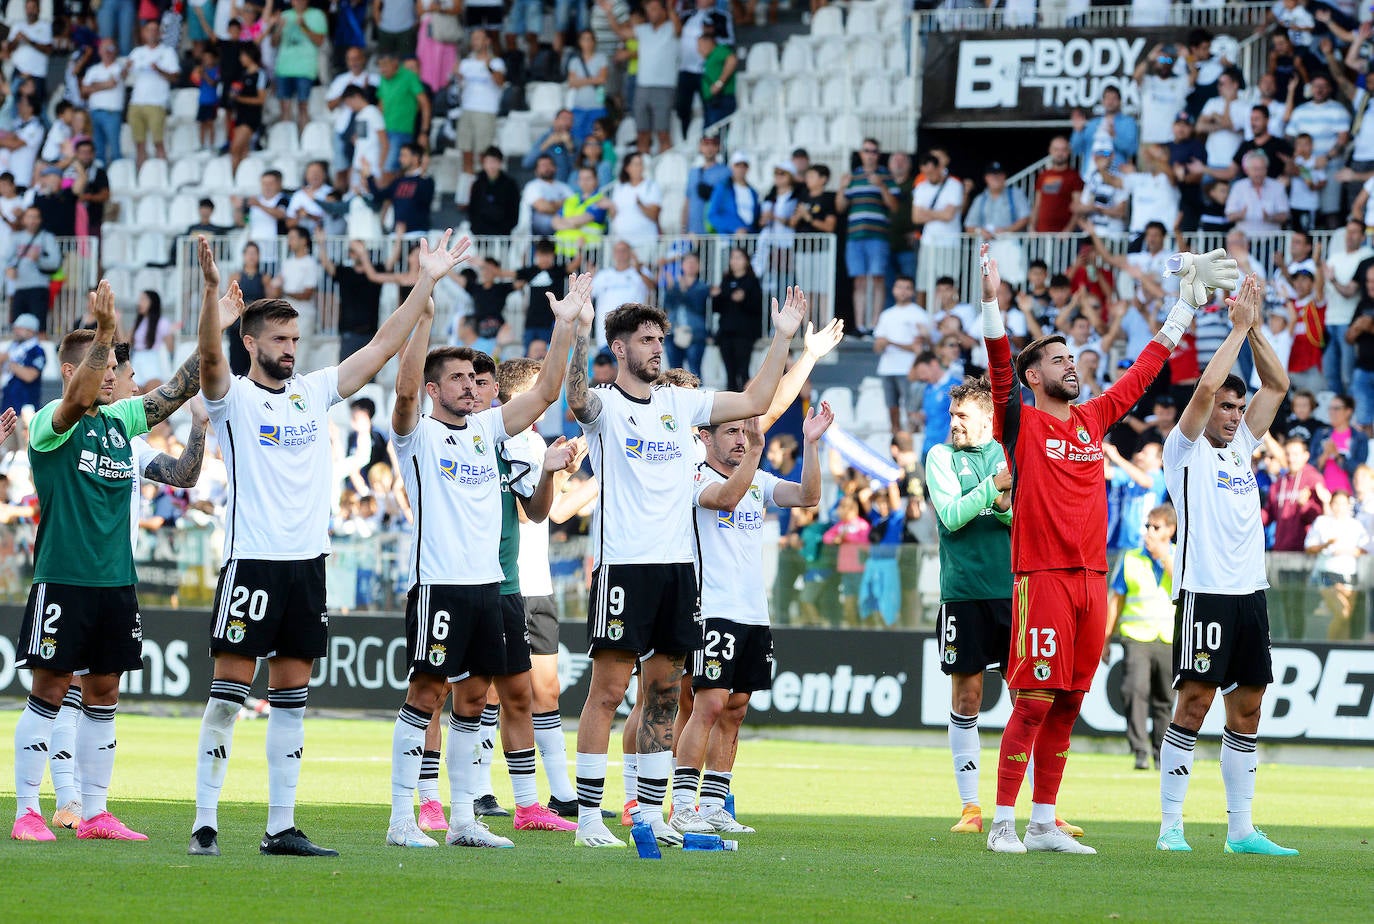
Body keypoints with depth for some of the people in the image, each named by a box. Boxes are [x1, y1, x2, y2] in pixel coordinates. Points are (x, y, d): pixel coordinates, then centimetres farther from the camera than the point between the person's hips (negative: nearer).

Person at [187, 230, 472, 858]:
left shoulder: (315, 392, 13)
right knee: (228, 693, -6)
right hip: (252, 562, -6)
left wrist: (426, 282, 7)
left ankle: (281, 828, 9)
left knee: (291, 700, 7)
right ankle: (205, 824, -5)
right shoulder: (234, 398, -2)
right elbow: (210, 356, -22)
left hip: (308, 563, 6)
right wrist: (212, 293, -40)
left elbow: (383, 346, 13)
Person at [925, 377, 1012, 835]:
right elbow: (951, 515, -8)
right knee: (966, 695, 1)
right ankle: (970, 807, 9)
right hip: (963, 590, -1)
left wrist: (1007, 507, -13)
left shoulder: (1009, 455, 9)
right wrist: (992, 487, -17)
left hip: (1013, 591, 1)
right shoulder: (942, 456, 5)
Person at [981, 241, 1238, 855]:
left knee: (1066, 706, 7)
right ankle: (1003, 823, -7)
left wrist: (1187, 300, 26)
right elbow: (999, 369, -16)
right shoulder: (1021, 423, 0)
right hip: (1042, 577, -6)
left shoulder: (1094, 417, 16)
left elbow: (1145, 368, 24)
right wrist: (991, 300, -27)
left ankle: (1043, 824, 12)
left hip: (1091, 576, 6)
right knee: (1034, 701, -9)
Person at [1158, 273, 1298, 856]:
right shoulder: (1186, 449, -1)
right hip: (1204, 591, -7)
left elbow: (1277, 386, 14)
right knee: (1194, 704, -9)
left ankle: (1241, 830, 9)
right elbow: (1206, 386, -15)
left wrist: (1255, 328, 5)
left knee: (1247, 709, 6)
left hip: (1249, 593, 7)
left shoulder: (1242, 445, 17)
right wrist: (1238, 329, -9)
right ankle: (1170, 826, -6)